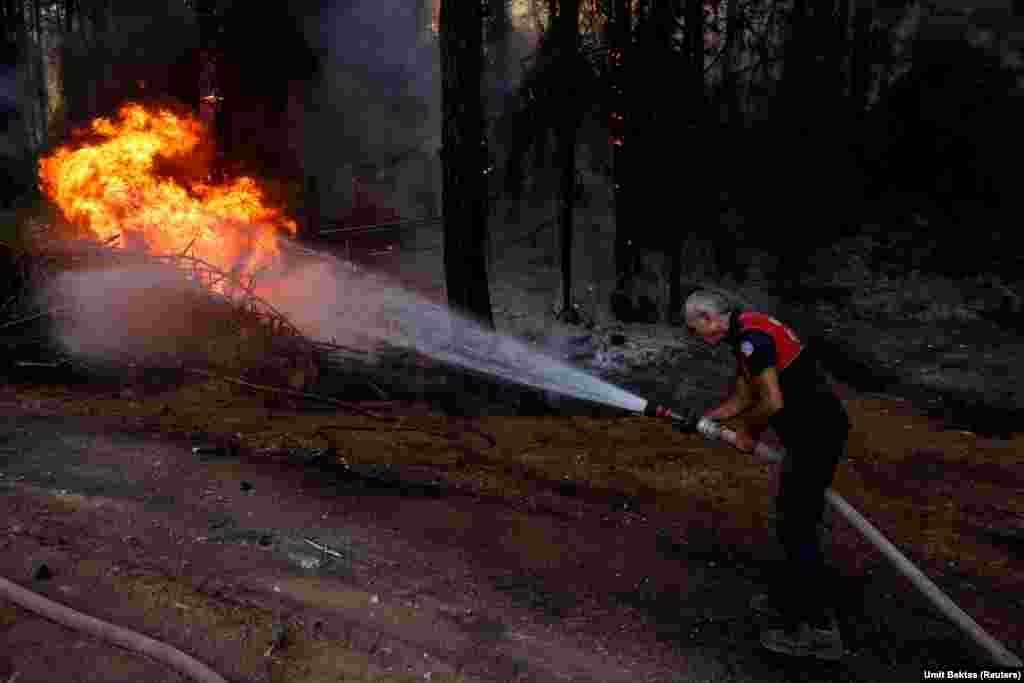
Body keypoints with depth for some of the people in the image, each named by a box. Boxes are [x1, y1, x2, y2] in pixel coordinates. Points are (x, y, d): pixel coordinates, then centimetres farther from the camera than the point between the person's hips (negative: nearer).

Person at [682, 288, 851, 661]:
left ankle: (820, 630, 9)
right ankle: (789, 599, 35)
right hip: (819, 428, 10)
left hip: (816, 434, -10)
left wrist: (748, 432, -7)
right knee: (795, 520, 20)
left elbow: (773, 402, -25)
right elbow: (741, 400, 19)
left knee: (796, 527, -1)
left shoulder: (749, 337, -19)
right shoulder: (748, 333, 14)